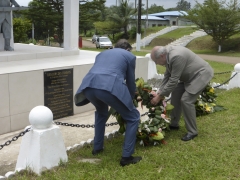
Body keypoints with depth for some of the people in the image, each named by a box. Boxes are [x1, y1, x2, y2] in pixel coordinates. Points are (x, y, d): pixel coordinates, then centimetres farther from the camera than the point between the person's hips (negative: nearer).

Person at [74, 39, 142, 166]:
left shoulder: (102, 53, 39)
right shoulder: (130, 56, 26)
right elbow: (131, 82, 28)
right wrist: (130, 100, 48)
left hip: (89, 85, 6)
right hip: (110, 86, -5)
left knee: (101, 112, 37)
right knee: (133, 117, 15)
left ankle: (97, 147, 41)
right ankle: (126, 157, 14)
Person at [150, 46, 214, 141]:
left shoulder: (177, 56, -33)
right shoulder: (168, 56, -4)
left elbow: (173, 80, -29)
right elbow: (167, 76, 5)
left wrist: (159, 96, -22)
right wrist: (158, 92, -3)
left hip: (201, 74, -10)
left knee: (186, 100, -16)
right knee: (175, 95, 8)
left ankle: (192, 132, -2)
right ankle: (174, 124, 23)